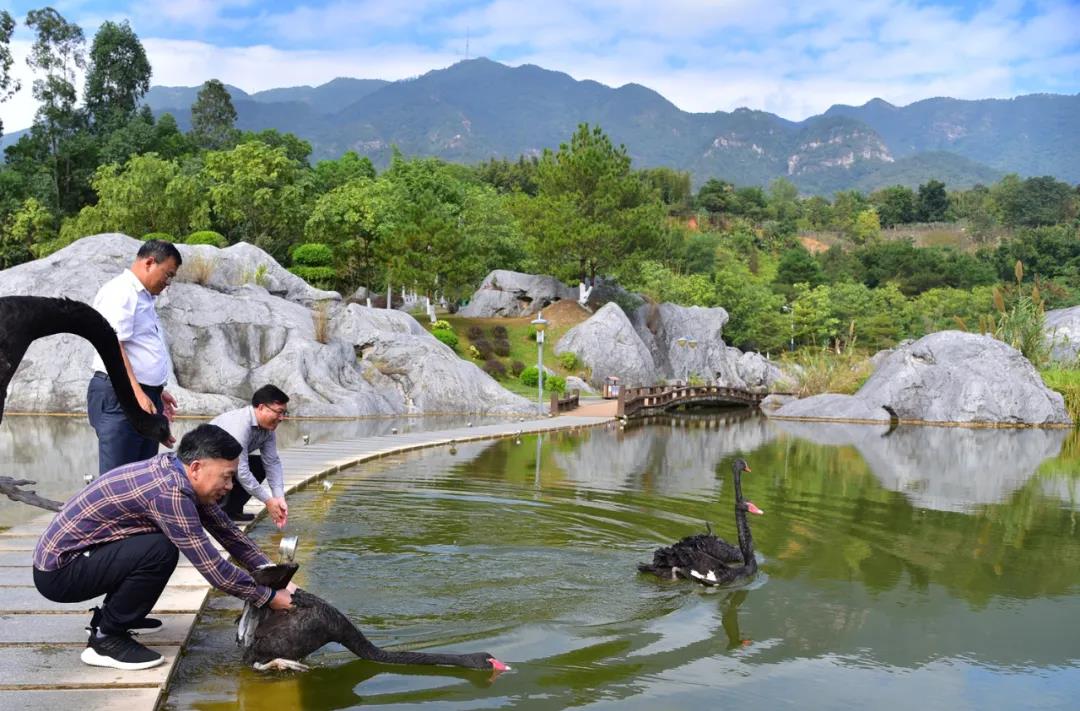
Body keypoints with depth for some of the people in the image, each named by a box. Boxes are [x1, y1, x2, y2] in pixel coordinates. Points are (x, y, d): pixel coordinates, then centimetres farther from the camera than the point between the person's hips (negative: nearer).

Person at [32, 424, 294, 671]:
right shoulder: (169, 492, -28)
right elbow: (214, 569, -25)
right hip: (57, 573, -9)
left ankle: (111, 614, 21)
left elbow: (226, 531, 8)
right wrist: (270, 597, -13)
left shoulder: (174, 471, -1)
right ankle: (106, 639, -8)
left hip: (70, 551, 9)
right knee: (160, 551, -26)